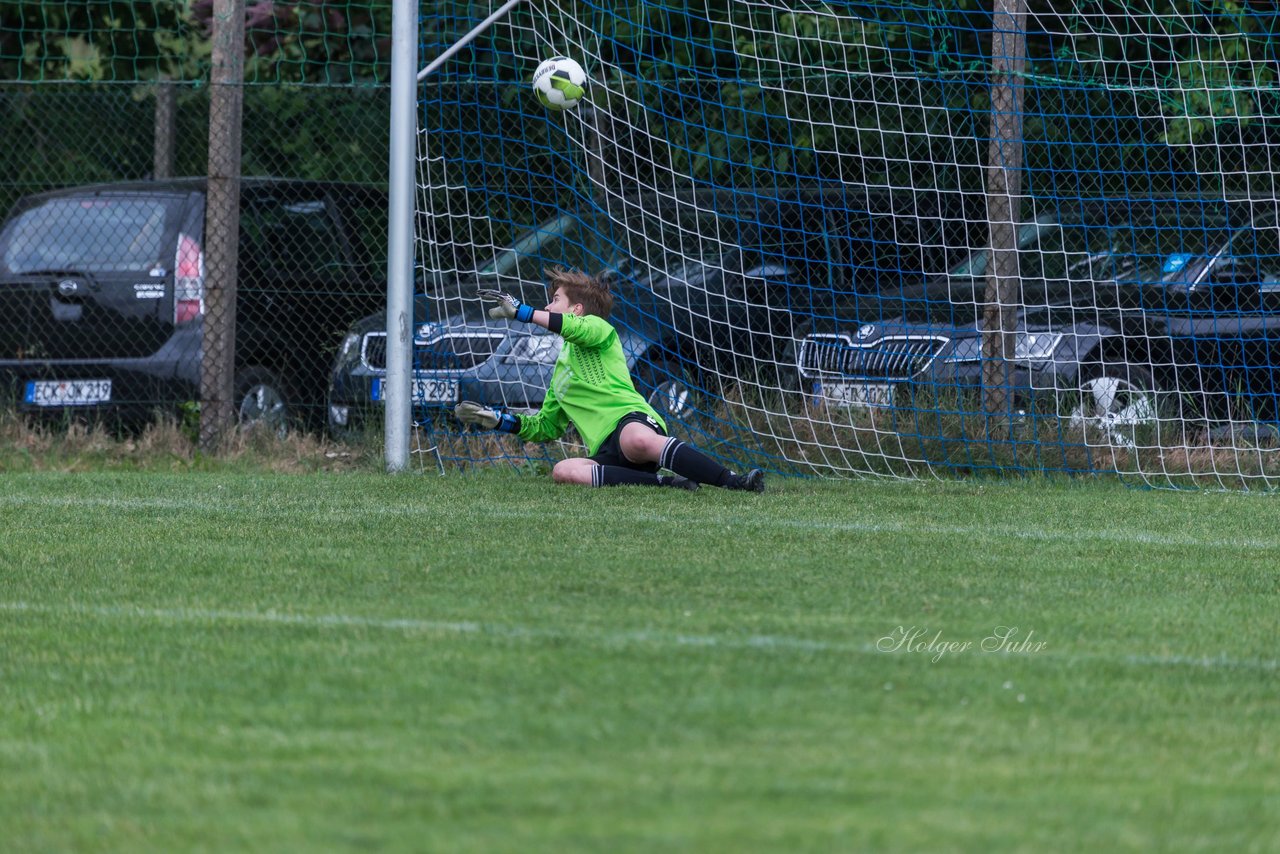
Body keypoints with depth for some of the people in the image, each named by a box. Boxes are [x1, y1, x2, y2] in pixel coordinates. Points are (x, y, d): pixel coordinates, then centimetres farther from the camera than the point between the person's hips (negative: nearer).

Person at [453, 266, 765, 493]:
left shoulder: (598, 329, 13)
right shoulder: (561, 369, 35)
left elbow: (580, 329, -12)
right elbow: (546, 426, 41)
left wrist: (522, 312, -8)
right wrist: (499, 420, 31)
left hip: (630, 419, -6)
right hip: (605, 451, 6)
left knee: (637, 439, -44)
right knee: (562, 471, -29)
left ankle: (733, 481, -46)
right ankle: (662, 482, -33)